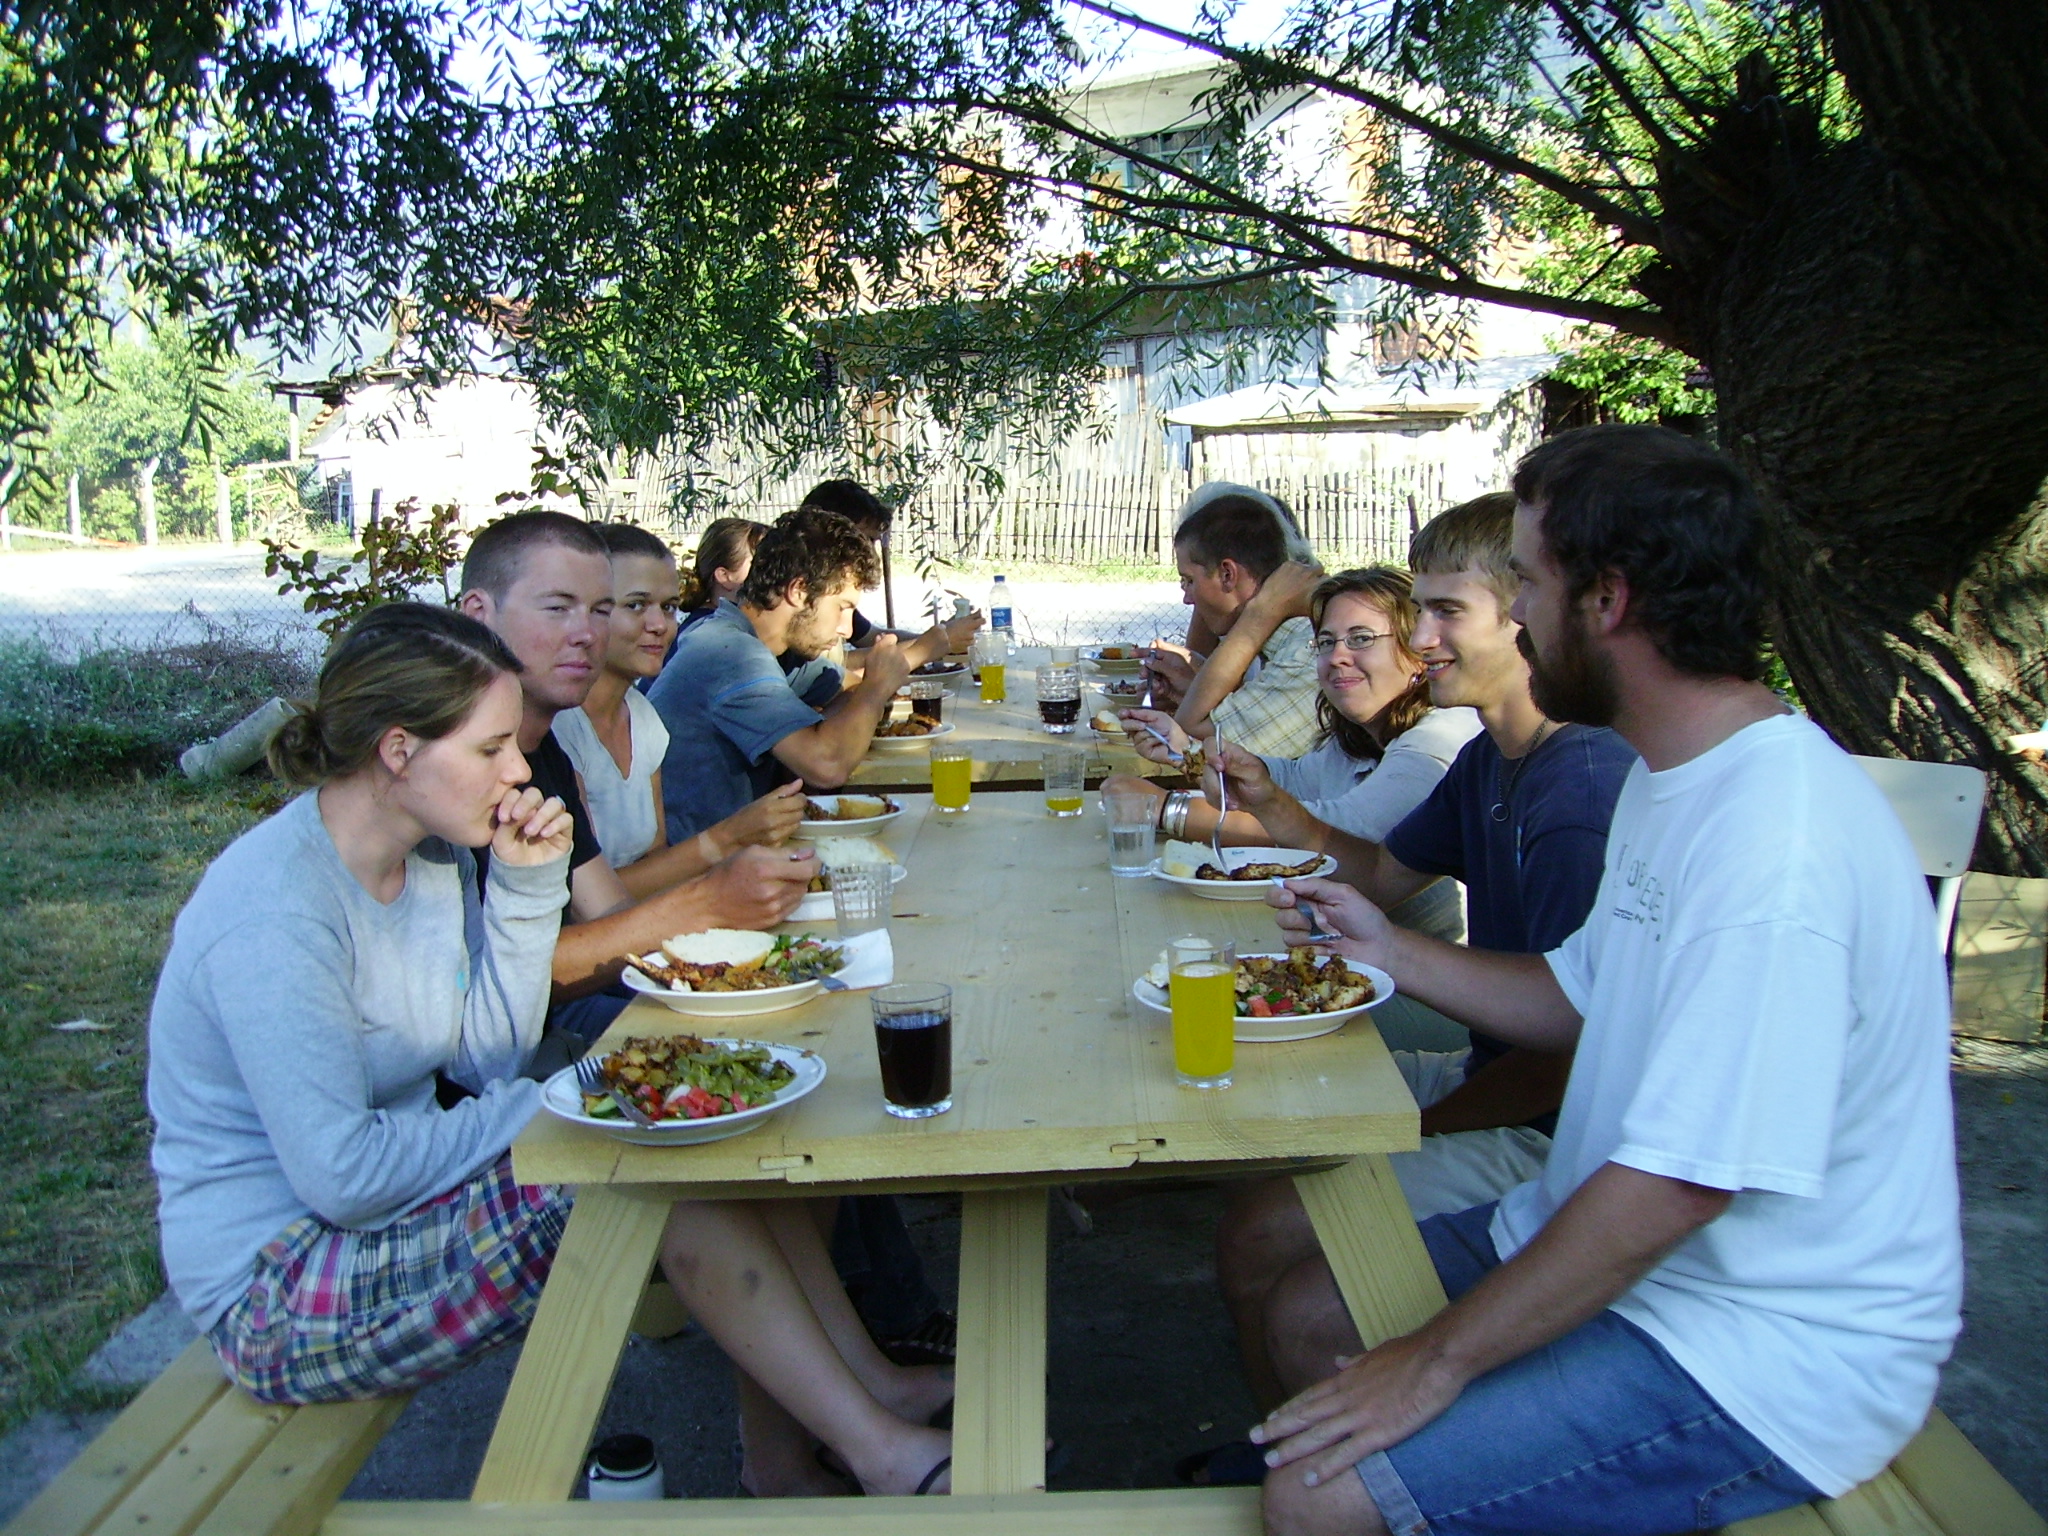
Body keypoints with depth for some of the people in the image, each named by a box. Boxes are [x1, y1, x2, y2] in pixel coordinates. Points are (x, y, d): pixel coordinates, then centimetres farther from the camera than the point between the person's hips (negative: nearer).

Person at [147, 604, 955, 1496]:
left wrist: (527, 884, -9)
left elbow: (490, 1056, 2)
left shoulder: (433, 853, 1)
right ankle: (884, 1456, -12)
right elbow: (345, 1178, -28)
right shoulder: (274, 914, -26)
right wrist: (541, 1109, -17)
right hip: (278, 1300, -8)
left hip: (389, 1191, 9)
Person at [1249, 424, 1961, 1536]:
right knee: (1308, 1315, 11)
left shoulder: (1778, 851, -29)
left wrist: (1440, 1362, -21)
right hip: (1609, 1243, 10)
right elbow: (1583, 998, 15)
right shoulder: (1675, 777, 5)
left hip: (1764, 1359, -9)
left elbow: (1675, 1186, -29)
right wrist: (1389, 951, 10)